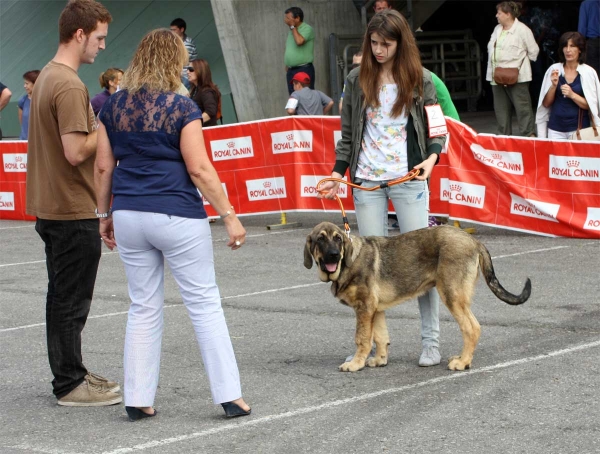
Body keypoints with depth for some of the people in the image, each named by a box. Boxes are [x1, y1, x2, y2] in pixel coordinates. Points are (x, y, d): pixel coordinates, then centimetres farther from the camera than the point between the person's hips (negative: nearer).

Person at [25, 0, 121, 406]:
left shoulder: (48, 76, 12)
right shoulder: (70, 86, -20)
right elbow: (76, 151, -24)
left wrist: (100, 125, 11)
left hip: (51, 207, 10)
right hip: (73, 210, -10)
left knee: (64, 297, 16)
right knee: (72, 300, -2)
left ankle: (70, 373, 26)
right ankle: (70, 385, 5)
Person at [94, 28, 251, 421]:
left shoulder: (114, 106, 6)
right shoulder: (181, 108, -9)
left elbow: (104, 167, 9)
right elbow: (199, 169, -12)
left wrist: (104, 215, 18)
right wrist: (229, 215, -8)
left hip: (129, 215, 5)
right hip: (175, 215, -5)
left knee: (144, 307, 13)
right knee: (205, 303, 3)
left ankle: (138, 399, 12)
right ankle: (229, 395, 2)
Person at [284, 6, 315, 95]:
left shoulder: (307, 29, -8)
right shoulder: (291, 31, 17)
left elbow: (299, 41, -26)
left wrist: (293, 26, -13)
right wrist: (287, 68, 17)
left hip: (304, 70, -8)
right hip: (291, 71, 8)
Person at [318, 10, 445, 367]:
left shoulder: (420, 80, 1)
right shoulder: (357, 80, 7)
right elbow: (348, 132, 12)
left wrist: (432, 157, -15)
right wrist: (338, 173, 5)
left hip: (409, 179, -2)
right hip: (367, 181, 2)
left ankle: (432, 341, 1)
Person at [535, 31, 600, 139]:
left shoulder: (588, 72, -3)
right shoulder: (554, 69, 3)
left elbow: (591, 106, -5)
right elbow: (546, 104, 5)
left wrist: (572, 95, -19)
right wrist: (553, 86, -12)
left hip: (579, 127, -2)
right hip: (555, 129, 2)